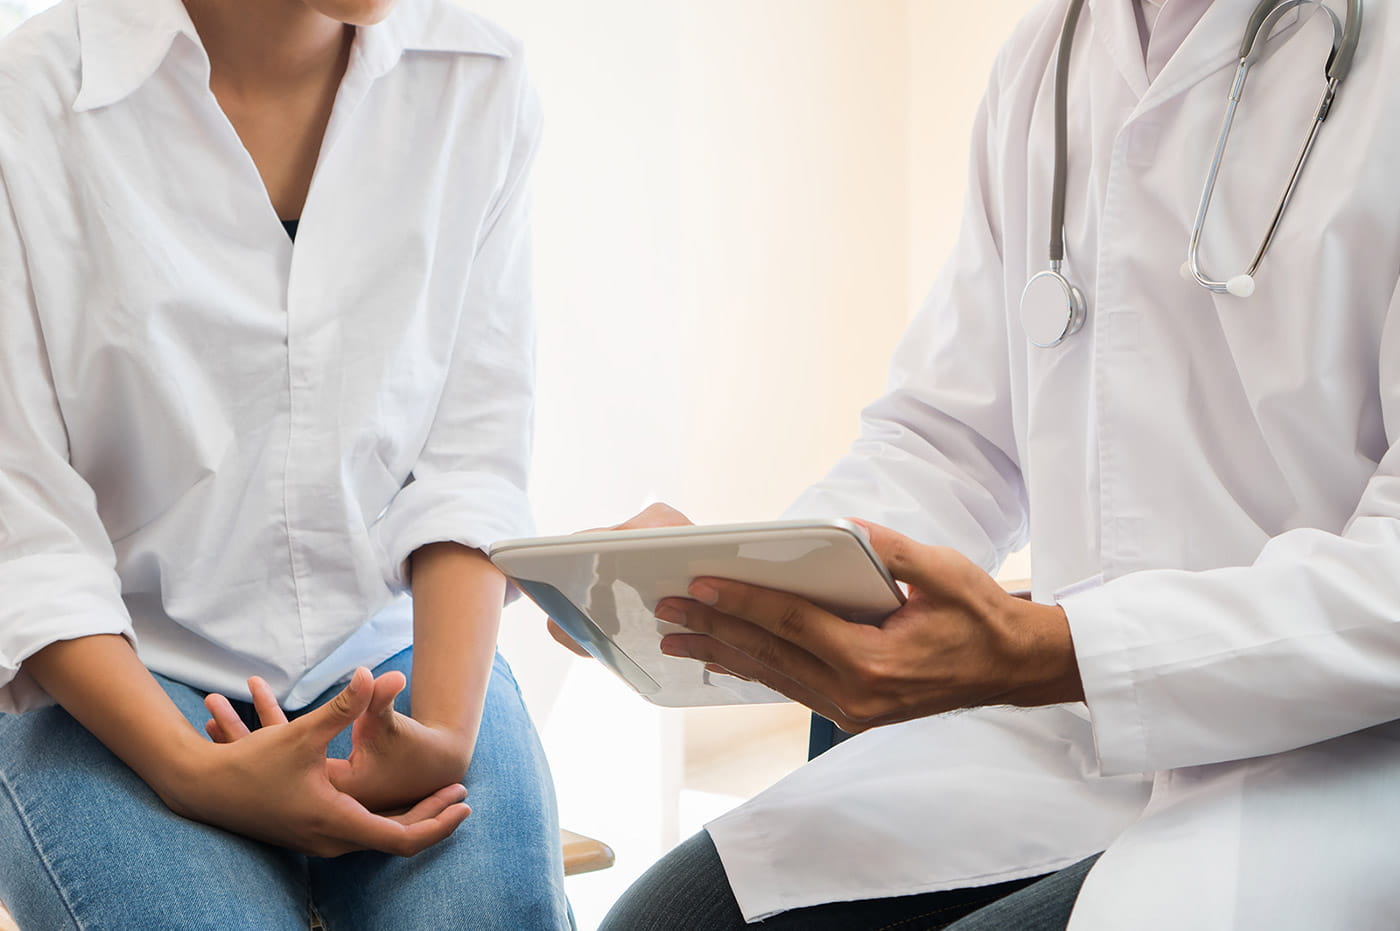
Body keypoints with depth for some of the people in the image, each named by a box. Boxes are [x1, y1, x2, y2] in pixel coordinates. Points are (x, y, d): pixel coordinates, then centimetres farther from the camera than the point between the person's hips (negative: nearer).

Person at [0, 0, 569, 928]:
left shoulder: (481, 86, 0)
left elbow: (472, 459, -3)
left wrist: (445, 731, -17)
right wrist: (198, 774, -23)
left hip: (388, 645, 2)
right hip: (109, 680, -2)